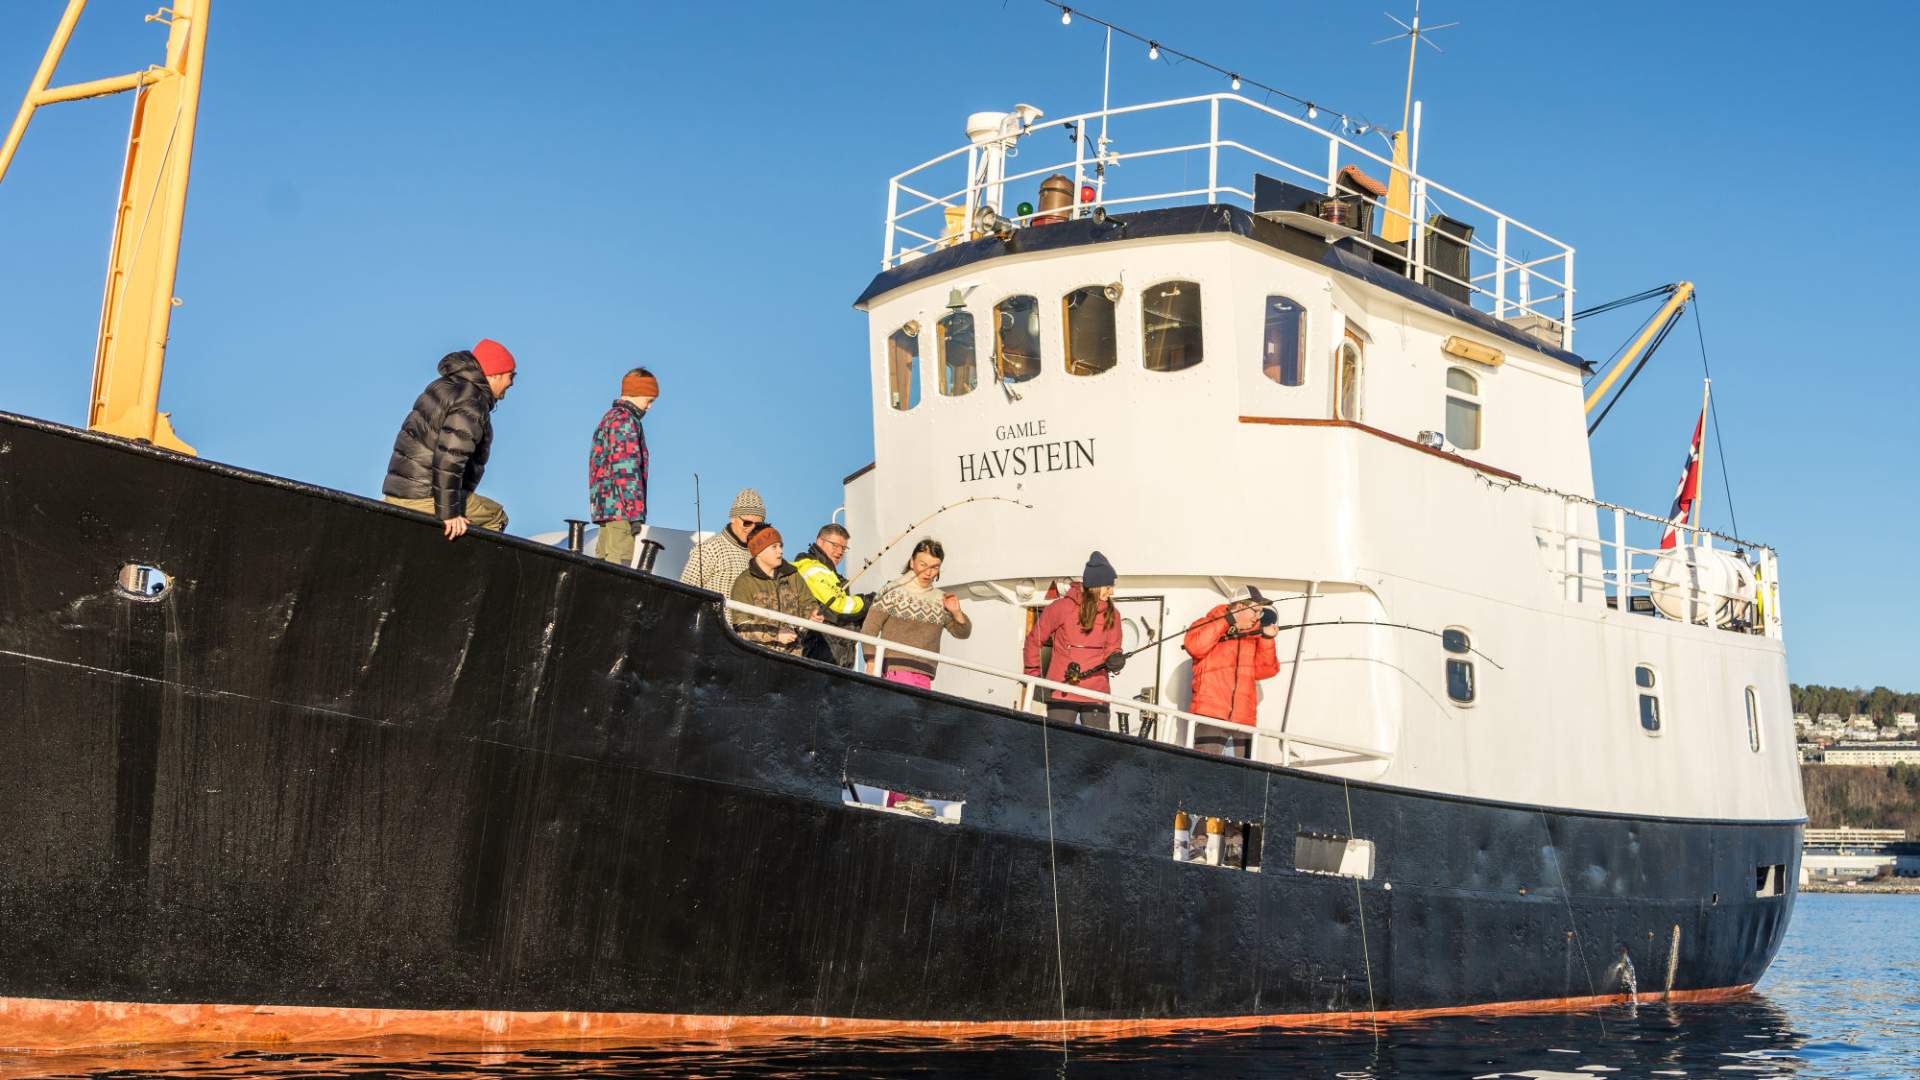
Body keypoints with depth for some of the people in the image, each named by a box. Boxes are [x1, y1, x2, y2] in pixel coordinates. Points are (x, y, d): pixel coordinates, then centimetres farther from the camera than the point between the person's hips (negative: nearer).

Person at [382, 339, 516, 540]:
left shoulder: (442, 387, 17)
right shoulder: (471, 405, -14)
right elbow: (449, 458, -25)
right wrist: (448, 512, -23)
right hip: (423, 499, -10)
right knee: (495, 516, -1)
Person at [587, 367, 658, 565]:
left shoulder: (610, 417, 21)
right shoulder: (626, 421, -10)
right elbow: (627, 470, -17)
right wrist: (636, 513, -18)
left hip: (604, 504, 10)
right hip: (621, 506, -10)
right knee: (619, 564, -13)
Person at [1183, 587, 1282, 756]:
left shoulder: (1254, 635, 20)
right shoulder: (1208, 625, 7)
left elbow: (1265, 670, 12)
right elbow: (1194, 646, -14)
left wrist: (1267, 639, -2)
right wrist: (1227, 620, -10)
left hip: (1243, 721, 5)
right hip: (1210, 717, -5)